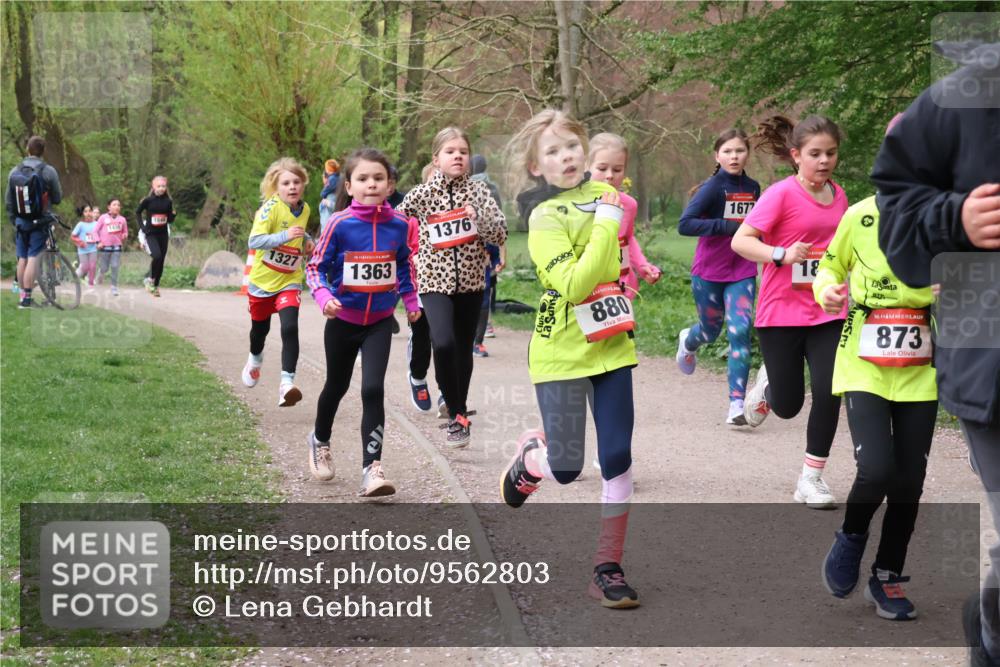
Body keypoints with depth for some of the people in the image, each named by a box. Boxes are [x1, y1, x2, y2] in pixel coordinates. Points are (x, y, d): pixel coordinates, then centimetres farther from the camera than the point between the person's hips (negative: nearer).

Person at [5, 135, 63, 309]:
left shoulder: (14, 172, 3)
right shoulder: (49, 171, -10)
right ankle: (28, 296, -7)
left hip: (20, 222, 4)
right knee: (33, 258, -4)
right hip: (40, 222, -4)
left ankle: (22, 295, 17)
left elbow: (8, 200, 8)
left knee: (22, 259, 12)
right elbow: (57, 198, -4)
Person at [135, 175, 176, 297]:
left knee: (161, 260, 6)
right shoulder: (148, 200, -8)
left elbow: (170, 220, 7)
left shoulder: (168, 201, 0)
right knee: (156, 256, -24)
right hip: (151, 234, -4)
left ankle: (156, 285, 20)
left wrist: (173, 214, -14)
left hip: (163, 234, 4)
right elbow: (138, 212, 6)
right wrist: (142, 227, -3)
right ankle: (150, 279, -4)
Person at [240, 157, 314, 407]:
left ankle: (287, 382, -24)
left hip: (289, 281, 2)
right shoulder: (270, 208, -19)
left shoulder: (305, 209, -1)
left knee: (290, 328, -20)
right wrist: (285, 236, -40)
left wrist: (307, 241, 2)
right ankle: (255, 359, 53)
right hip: (263, 280, -2)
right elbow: (254, 241, -31)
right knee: (260, 328, 19)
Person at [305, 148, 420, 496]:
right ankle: (320, 441, 47)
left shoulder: (398, 224, -8)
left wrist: (411, 300, 12)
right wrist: (323, 297, -27)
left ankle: (372, 468, -11)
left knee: (373, 389, -15)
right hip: (343, 320, 0)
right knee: (337, 386, 19)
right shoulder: (339, 224, -17)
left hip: (380, 321, 1)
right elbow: (316, 267, -10)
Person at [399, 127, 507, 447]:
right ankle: (457, 415, -12)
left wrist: (478, 217, -19)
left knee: (464, 350, 11)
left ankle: (458, 413, 30)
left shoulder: (478, 190, 1)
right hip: (435, 280, -2)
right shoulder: (421, 194, -2)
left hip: (471, 280, 2)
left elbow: (501, 233, -3)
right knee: (443, 343, -22)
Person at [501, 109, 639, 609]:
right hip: (562, 353, -5)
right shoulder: (545, 218, -13)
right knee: (565, 469, -3)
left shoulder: (603, 193, 6)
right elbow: (574, 284, -25)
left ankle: (609, 567, 10)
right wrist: (606, 224, -23)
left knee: (617, 456, 1)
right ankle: (530, 458, 34)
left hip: (610, 346, 5)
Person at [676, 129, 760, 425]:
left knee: (740, 332, -12)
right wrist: (727, 226, -26)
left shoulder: (753, 188, 3)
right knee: (711, 330, 15)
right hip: (709, 272, -2)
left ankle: (737, 404, -11)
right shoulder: (712, 187, -12)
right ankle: (688, 341, 54)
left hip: (742, 273, 3)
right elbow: (685, 224, -22)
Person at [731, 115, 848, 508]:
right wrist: (782, 254, -32)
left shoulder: (838, 196, 6)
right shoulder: (781, 194, -12)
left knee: (829, 394, -9)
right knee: (788, 406, 6)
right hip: (781, 314, -4)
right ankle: (767, 386, 43)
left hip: (827, 313, 4)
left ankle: (812, 479, 6)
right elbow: (740, 240, -19)